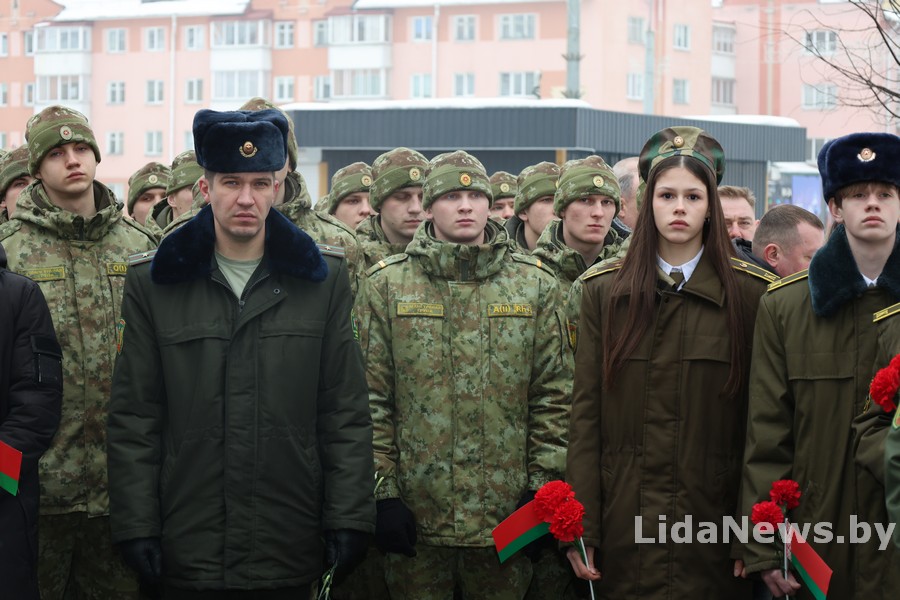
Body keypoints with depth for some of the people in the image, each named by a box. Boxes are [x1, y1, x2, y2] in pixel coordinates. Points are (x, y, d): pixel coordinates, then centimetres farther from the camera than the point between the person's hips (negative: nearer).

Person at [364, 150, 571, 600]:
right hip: (415, 513, -1)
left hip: (506, 514, 1)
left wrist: (542, 486, 0)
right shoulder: (387, 284, 3)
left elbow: (553, 394, 6)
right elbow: (371, 397, 1)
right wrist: (382, 491, -5)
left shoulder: (535, 285, 7)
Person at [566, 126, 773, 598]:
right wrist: (580, 526, -5)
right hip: (623, 524, 1)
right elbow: (585, 414, 2)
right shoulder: (603, 291, 5)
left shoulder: (749, 294, 1)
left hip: (712, 521, -1)